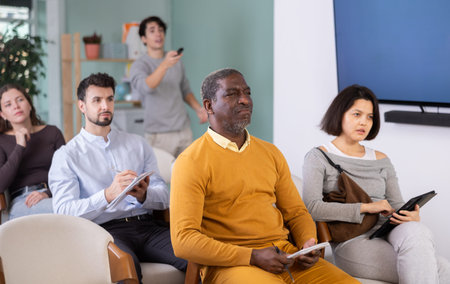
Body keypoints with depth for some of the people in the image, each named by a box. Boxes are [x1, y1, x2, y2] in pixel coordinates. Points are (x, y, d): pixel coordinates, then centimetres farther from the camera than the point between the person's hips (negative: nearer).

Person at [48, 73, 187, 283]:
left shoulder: (138, 144, 21)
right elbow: (63, 211, -7)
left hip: (147, 226, 4)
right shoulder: (67, 155, 8)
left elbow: (164, 196, 11)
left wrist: (143, 195, -13)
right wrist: (108, 195, -23)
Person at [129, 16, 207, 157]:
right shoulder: (139, 65, -5)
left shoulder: (176, 61, 13)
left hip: (184, 129, 5)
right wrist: (165, 65, -39)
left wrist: (198, 108, 7)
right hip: (159, 135, -5)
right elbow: (145, 87, -26)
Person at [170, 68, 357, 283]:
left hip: (285, 255, 6)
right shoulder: (191, 162, -4)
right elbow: (183, 241, -12)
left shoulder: (270, 152, 16)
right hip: (229, 263, -6)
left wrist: (308, 245, -1)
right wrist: (254, 257, -18)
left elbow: (296, 212, 22)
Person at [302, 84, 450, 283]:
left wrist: (412, 216, -6)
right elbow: (311, 207, -11)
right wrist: (366, 207, -13)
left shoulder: (381, 161, 22)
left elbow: (398, 207, 19)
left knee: (416, 231, -33)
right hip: (351, 243, -5)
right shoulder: (318, 158, 5)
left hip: (388, 237, 5)